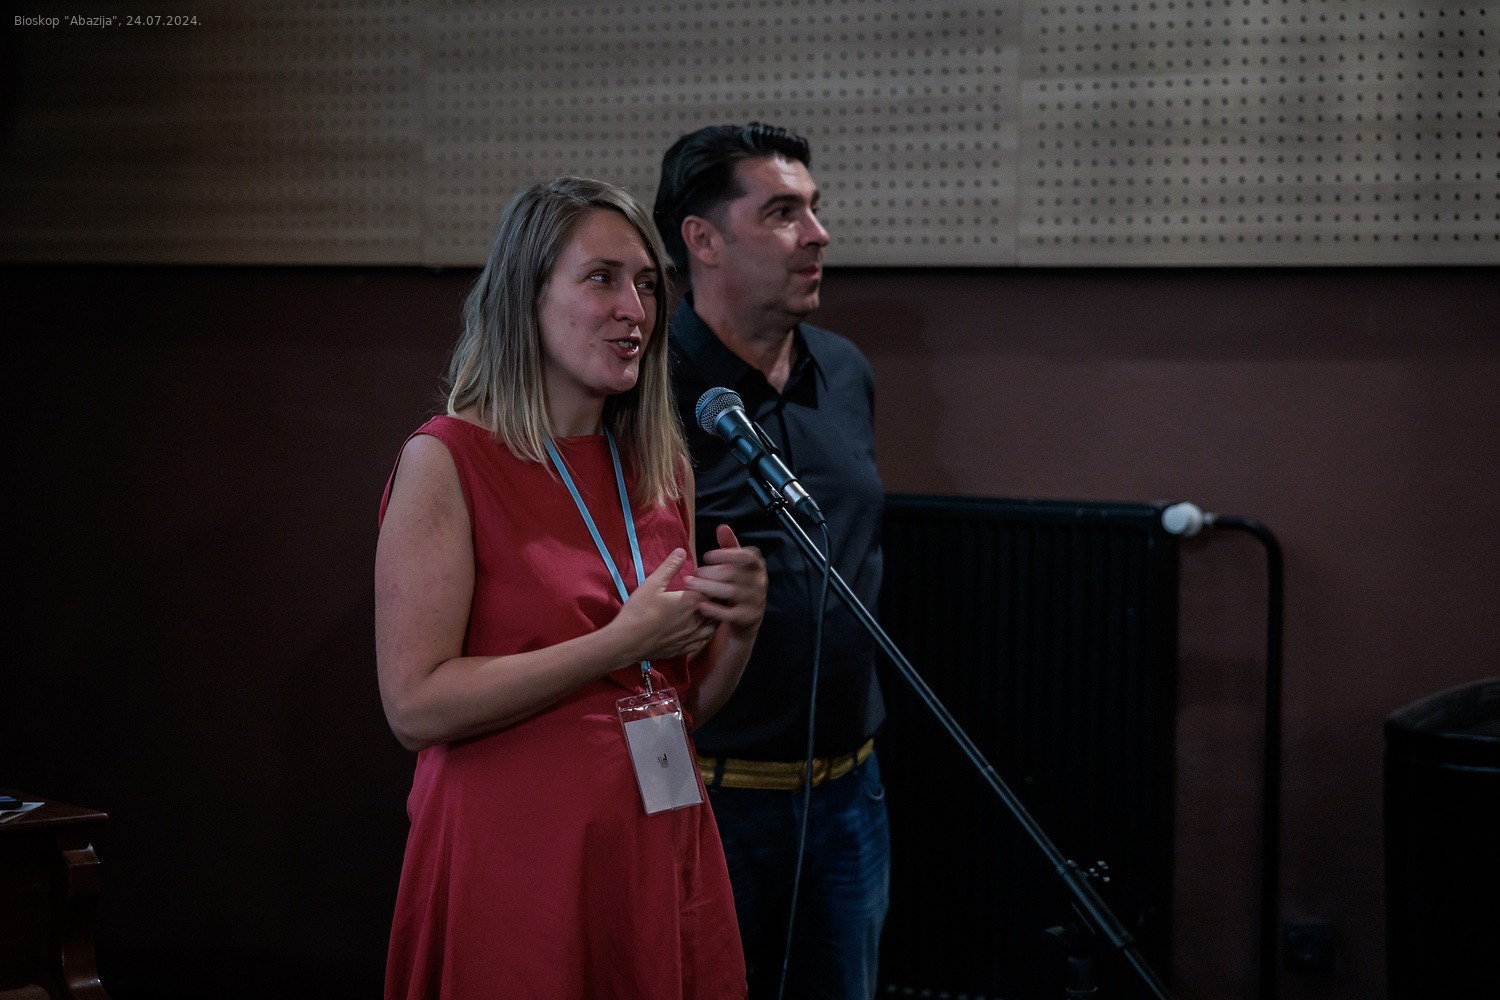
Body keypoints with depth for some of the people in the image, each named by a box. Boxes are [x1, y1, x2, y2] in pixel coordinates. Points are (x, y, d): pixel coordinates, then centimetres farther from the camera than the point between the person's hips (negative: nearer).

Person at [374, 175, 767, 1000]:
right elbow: (415, 705, -17)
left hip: (662, 852, 6)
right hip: (519, 861, -6)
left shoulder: (660, 468, 9)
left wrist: (738, 628, -4)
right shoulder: (448, 460, -9)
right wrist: (621, 642, -17)